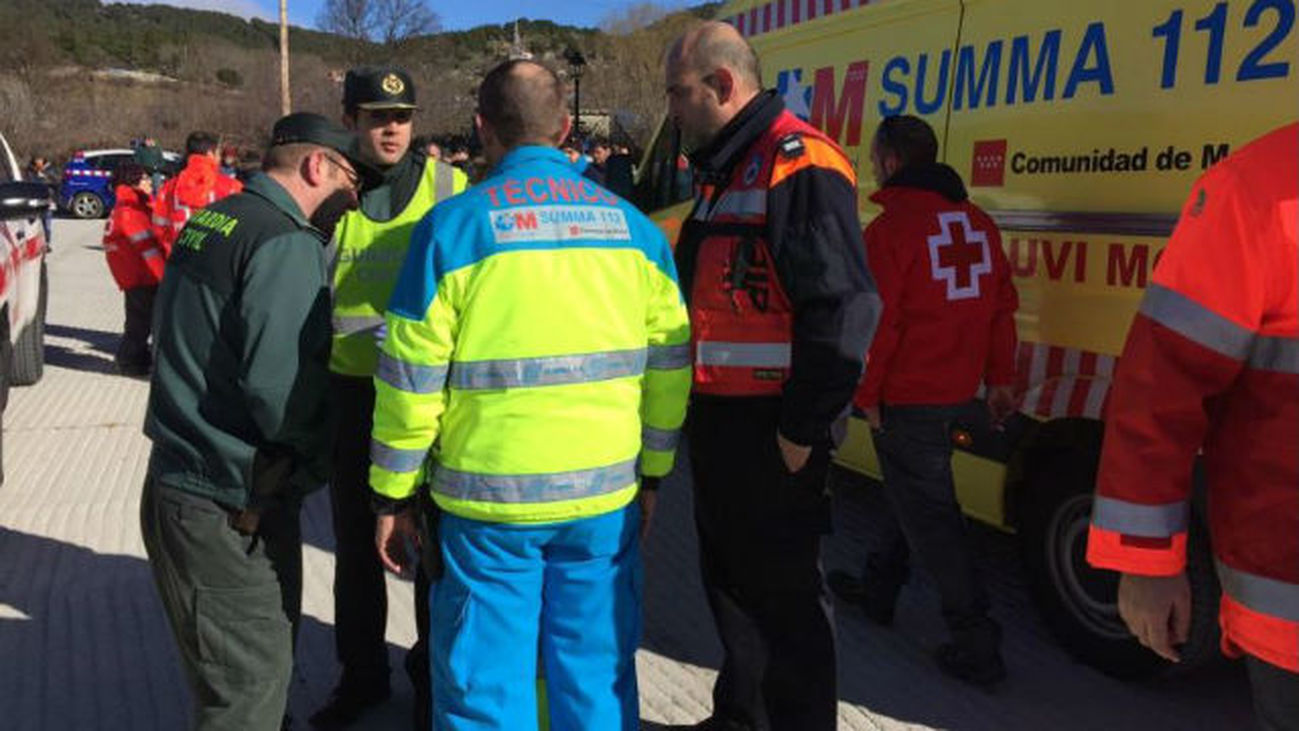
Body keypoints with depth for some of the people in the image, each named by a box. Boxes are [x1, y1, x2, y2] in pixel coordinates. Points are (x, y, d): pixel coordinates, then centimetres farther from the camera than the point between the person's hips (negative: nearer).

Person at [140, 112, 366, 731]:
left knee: (254, 673, 22)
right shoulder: (287, 244, -17)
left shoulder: (207, 221, 12)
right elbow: (279, 388, -26)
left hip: (176, 484, 9)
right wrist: (320, 453, -8)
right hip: (231, 510, -9)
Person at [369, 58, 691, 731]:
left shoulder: (453, 225, -6)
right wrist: (651, 473, 17)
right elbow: (667, 365, 5)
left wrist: (394, 494, 4)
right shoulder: (632, 224, 3)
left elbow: (411, 379, -6)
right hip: (606, 497, 3)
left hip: (487, 501, -3)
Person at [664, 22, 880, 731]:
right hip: (717, 418, 10)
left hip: (771, 427, -10)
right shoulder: (725, 170, 16)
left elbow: (844, 307, -23)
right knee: (728, 572, 21)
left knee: (782, 589, 2)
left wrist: (803, 427, -21)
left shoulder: (800, 165, -16)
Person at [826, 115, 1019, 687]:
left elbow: (875, 322, -19)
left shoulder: (889, 230, -16)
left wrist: (865, 394, -10)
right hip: (957, 390, 9)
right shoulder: (977, 222, 8)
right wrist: (999, 378, 17)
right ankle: (878, 589, 40)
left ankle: (977, 645, 2)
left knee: (927, 511, -1)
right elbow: (1001, 306, 11)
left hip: (907, 398, -8)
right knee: (911, 489, 23)